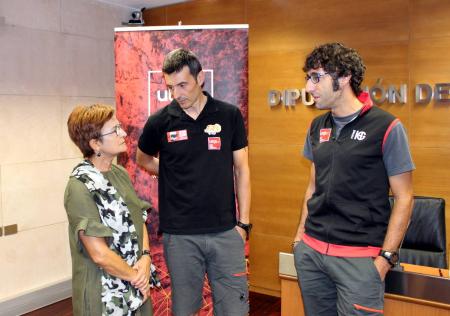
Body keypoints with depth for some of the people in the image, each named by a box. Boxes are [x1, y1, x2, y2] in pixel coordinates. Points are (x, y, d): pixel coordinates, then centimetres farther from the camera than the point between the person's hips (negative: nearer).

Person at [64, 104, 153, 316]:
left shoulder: (120, 173, 3)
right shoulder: (80, 187, -20)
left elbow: (138, 220, 6)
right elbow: (99, 253, -22)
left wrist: (145, 258, -10)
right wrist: (136, 276, -10)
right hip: (104, 293, -6)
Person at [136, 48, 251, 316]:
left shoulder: (230, 116, -2)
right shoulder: (160, 121, -3)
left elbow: (241, 170, 4)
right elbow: (143, 159, 16)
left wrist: (244, 223, 2)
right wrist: (176, 175, 4)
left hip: (225, 232, 0)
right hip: (180, 235, 0)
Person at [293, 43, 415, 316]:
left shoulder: (386, 127, -9)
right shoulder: (318, 126, 8)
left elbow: (404, 198, -7)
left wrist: (386, 257, -10)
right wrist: (301, 232, 13)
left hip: (359, 257, -5)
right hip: (310, 250, 5)